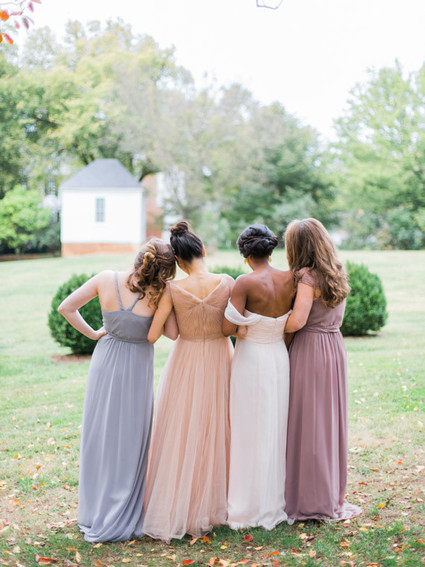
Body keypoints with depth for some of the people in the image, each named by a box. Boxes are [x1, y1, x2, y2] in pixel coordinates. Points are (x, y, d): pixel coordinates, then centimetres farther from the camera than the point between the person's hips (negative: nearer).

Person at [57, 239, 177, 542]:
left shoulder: (106, 279, -10)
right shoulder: (159, 293, -19)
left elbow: (66, 307, -7)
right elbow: (173, 334, -14)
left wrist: (92, 334, 4)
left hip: (105, 362, 3)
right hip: (136, 368, -3)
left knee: (100, 436, 16)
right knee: (129, 441, 10)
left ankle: (93, 513, 28)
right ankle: (117, 520, 17)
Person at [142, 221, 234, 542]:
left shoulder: (173, 290, -13)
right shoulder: (227, 283, -10)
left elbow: (152, 335, -13)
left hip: (186, 362, -1)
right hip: (220, 360, 1)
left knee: (180, 437, 9)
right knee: (216, 434, 14)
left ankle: (172, 514, 15)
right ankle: (208, 510, 25)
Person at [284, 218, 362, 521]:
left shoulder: (308, 277, -15)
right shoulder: (337, 275, 9)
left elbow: (297, 321, -23)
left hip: (310, 349, -8)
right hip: (335, 348, 8)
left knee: (309, 423, 1)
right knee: (331, 419, 13)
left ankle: (313, 499, 9)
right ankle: (333, 494, 22)